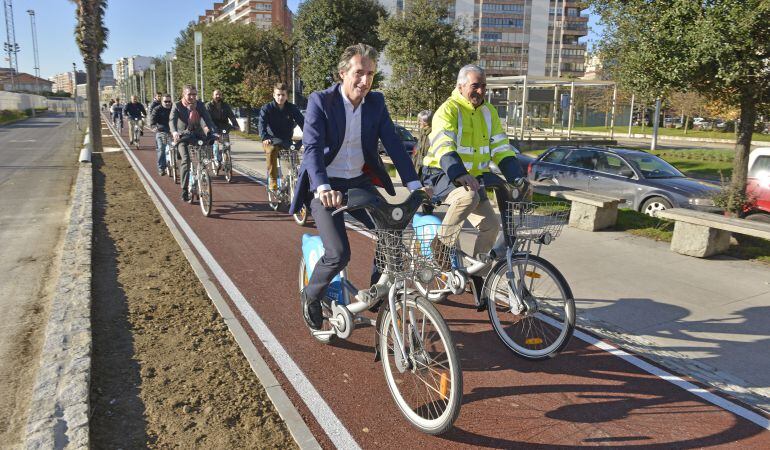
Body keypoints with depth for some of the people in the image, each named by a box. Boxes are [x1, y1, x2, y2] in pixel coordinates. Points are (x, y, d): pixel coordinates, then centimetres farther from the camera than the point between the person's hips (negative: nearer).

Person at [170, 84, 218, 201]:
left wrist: (214, 132, -30)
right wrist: (174, 132, -45)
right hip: (183, 135, -3)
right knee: (186, 160, -21)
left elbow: (208, 119, -12)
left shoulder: (200, 105, -4)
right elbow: (172, 120, -24)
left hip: (197, 134, 3)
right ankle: (184, 190, -15)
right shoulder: (177, 106, -10)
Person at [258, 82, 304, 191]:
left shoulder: (292, 108, 0)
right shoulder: (267, 108, -4)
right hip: (272, 139, -2)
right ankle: (272, 180, -26)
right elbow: (262, 124, -16)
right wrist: (265, 138, -35)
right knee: (272, 150, -34)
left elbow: (302, 122, -10)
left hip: (287, 140, 2)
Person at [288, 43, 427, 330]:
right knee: (339, 253, -18)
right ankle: (311, 296, 13)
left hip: (359, 182, 5)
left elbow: (393, 143, -7)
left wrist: (414, 185, -19)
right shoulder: (320, 101, -13)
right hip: (325, 186, -4)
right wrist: (323, 187, -42)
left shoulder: (376, 102, 0)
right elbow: (312, 146, -25)